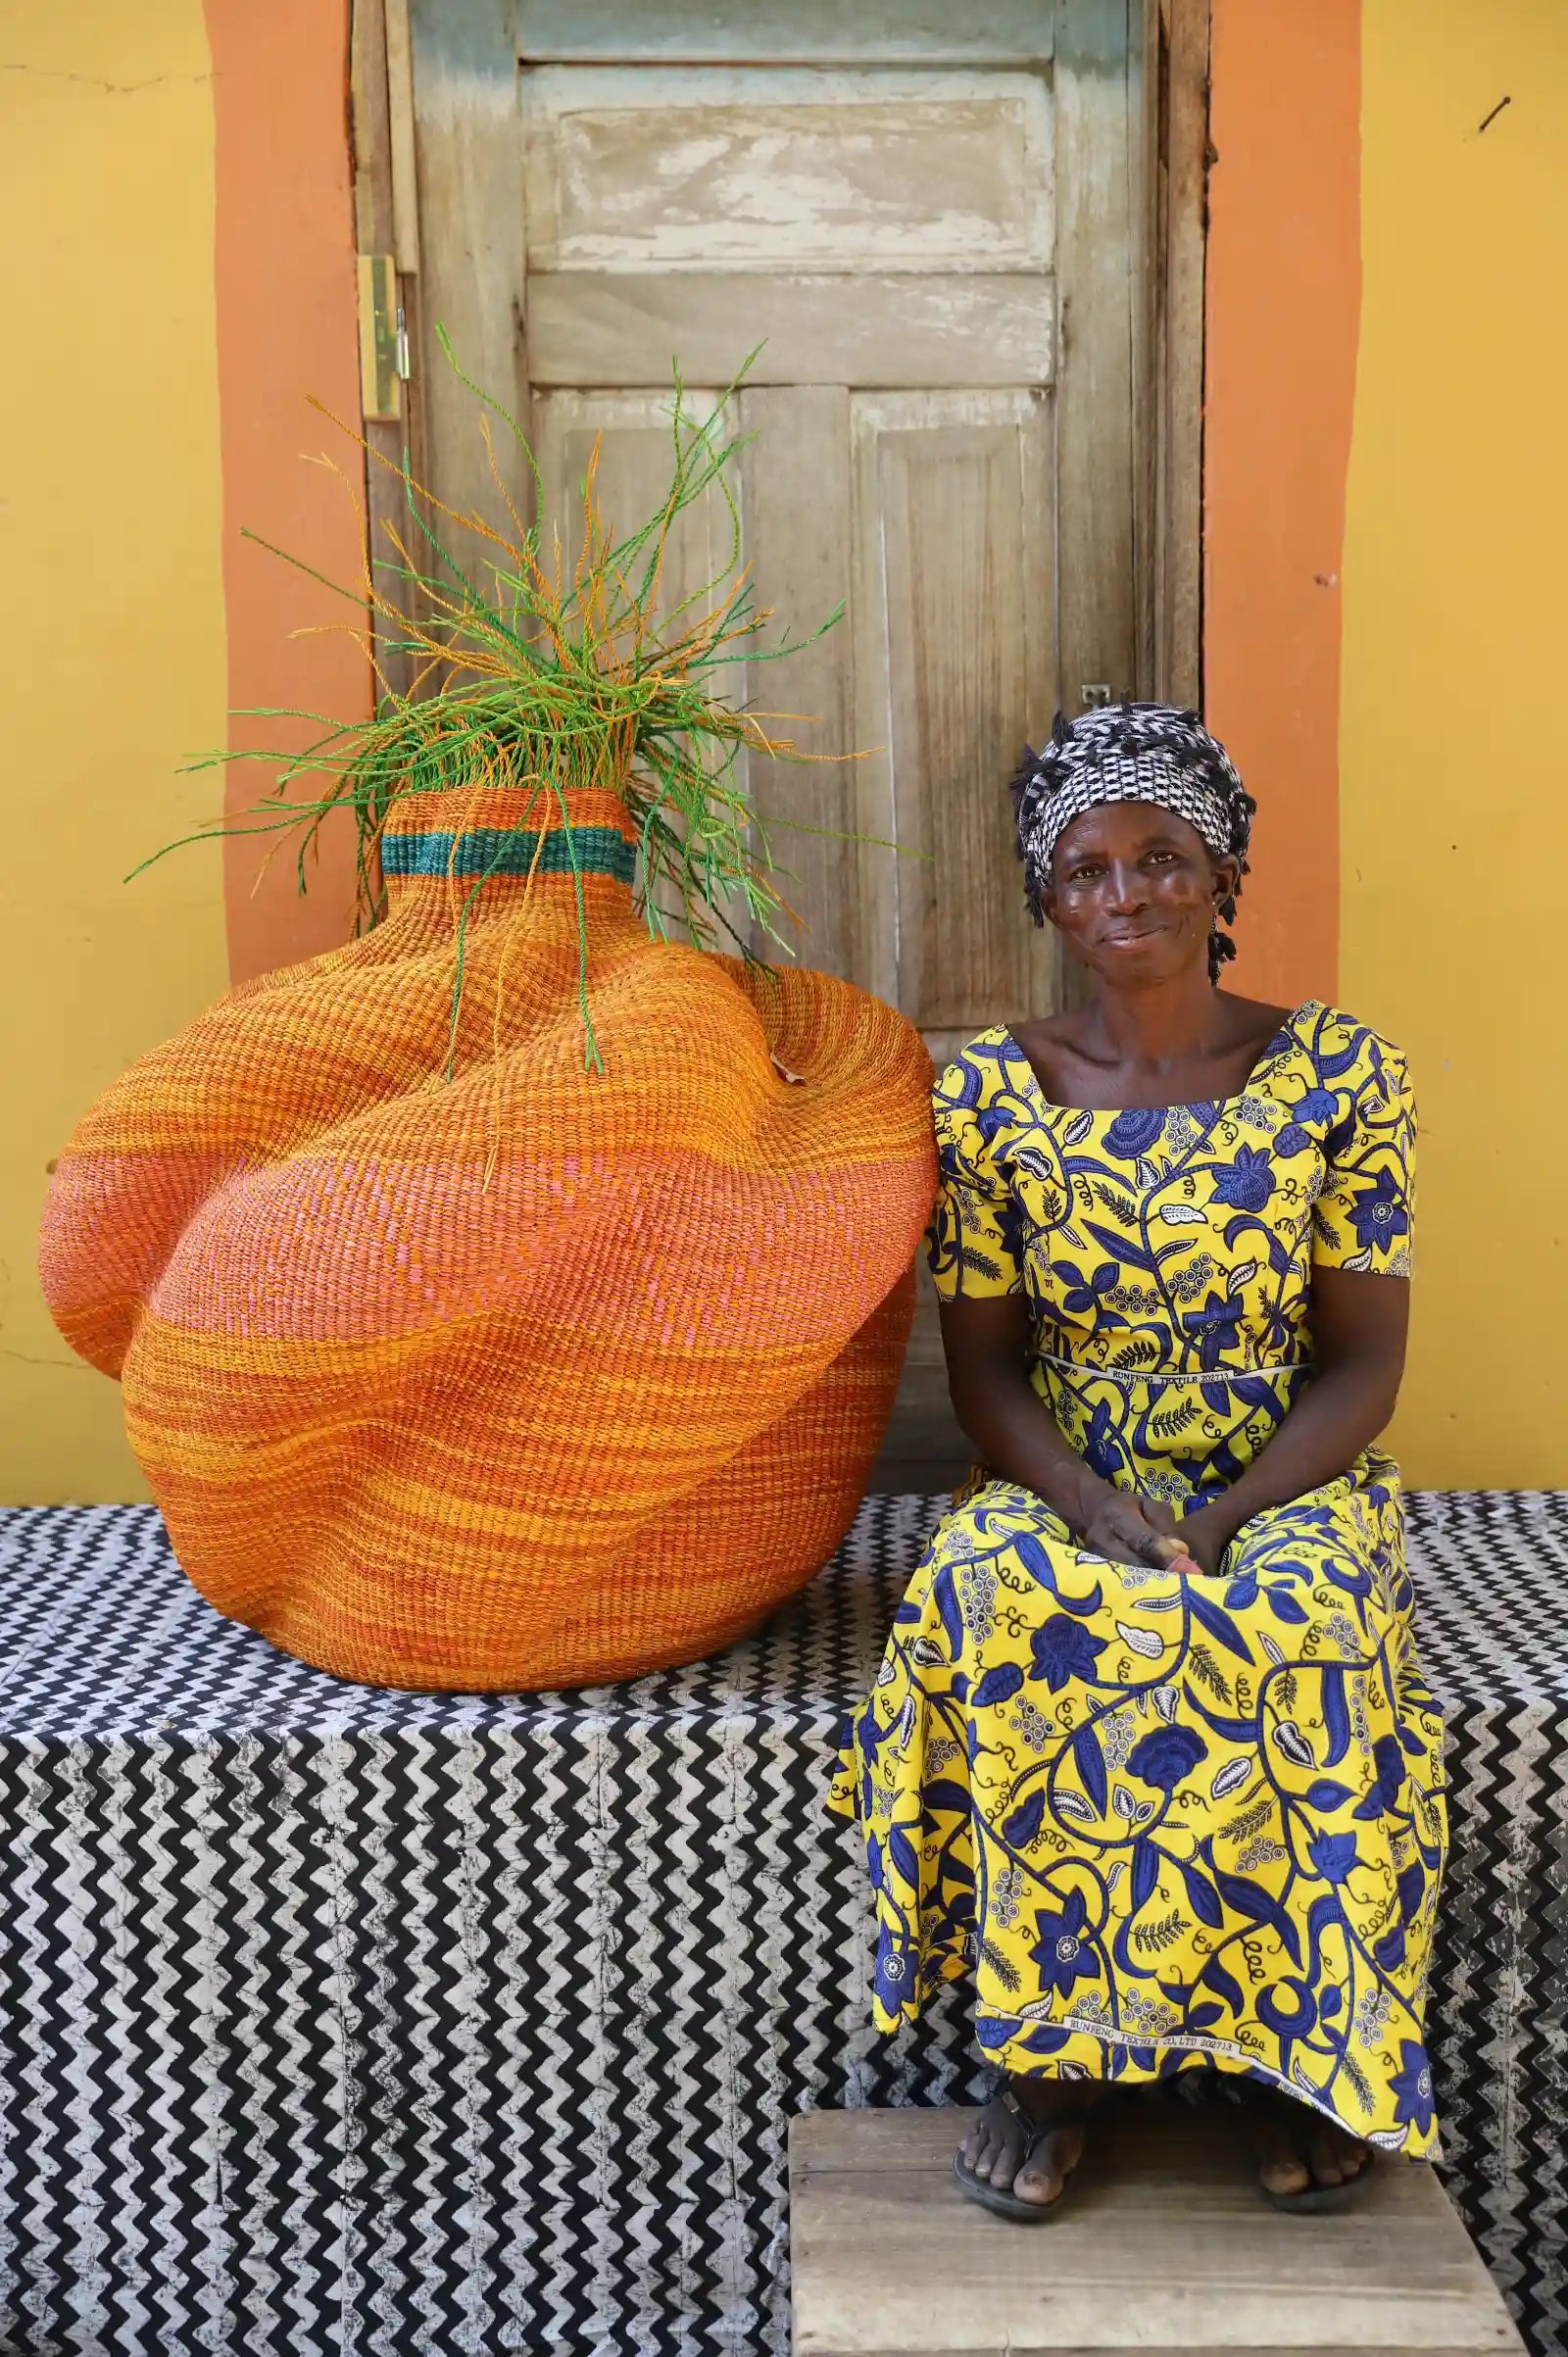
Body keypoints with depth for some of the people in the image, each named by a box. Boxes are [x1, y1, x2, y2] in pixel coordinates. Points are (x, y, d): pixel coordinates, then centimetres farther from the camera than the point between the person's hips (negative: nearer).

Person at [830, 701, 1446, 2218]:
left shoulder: (1336, 1073, -1)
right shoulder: (990, 1095, 1)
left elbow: (1362, 1364, -3)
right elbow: (985, 1368, 0)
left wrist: (1226, 1518, -17)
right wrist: (1097, 1507, -18)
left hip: (1286, 1485, 0)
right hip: (1063, 1484, 1)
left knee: (1307, 1630, -31)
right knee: (1005, 1610, -31)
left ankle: (1291, 2039, -8)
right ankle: (1063, 2041, -13)